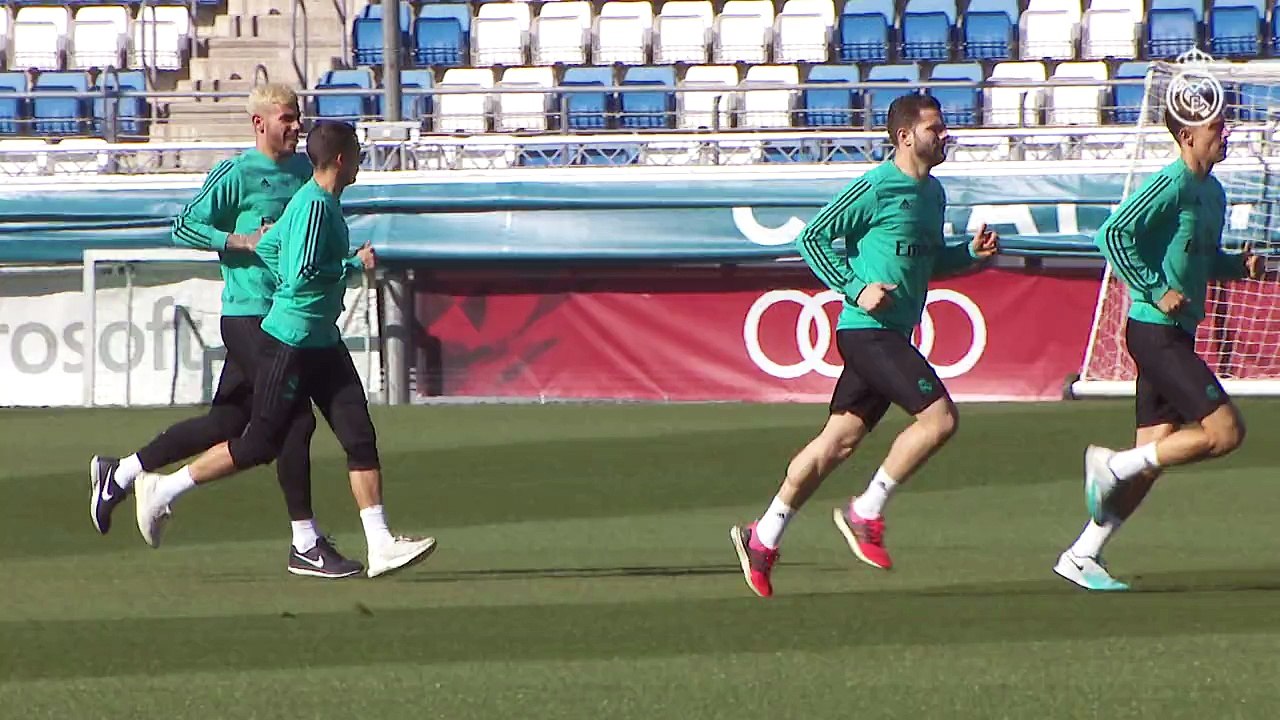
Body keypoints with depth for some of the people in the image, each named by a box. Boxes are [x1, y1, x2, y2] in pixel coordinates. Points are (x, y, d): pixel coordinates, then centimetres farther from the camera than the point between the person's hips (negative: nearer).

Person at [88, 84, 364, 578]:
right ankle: (305, 545, -7)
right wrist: (244, 241, -19)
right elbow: (183, 228, -12)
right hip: (248, 315, -8)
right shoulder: (236, 175, -10)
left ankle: (119, 474, 28)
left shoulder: (303, 169, 13)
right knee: (295, 419, -12)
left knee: (227, 422, 14)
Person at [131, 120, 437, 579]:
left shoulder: (322, 203, 12)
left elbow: (267, 247, 22)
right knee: (260, 445, -2)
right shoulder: (314, 205, -18)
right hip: (291, 345, -10)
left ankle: (380, 545, -2)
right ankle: (162, 490, 13)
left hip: (323, 343, 10)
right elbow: (302, 274, -26)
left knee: (361, 437, 1)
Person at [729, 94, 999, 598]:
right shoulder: (876, 187, -11)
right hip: (867, 330, -9)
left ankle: (763, 538, 17)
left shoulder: (933, 193, 16)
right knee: (939, 416, -17)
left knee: (839, 441, 11)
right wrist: (855, 289, -18)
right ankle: (866, 514, -7)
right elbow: (811, 238, -9)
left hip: (892, 337, 9)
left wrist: (971, 253, 11)